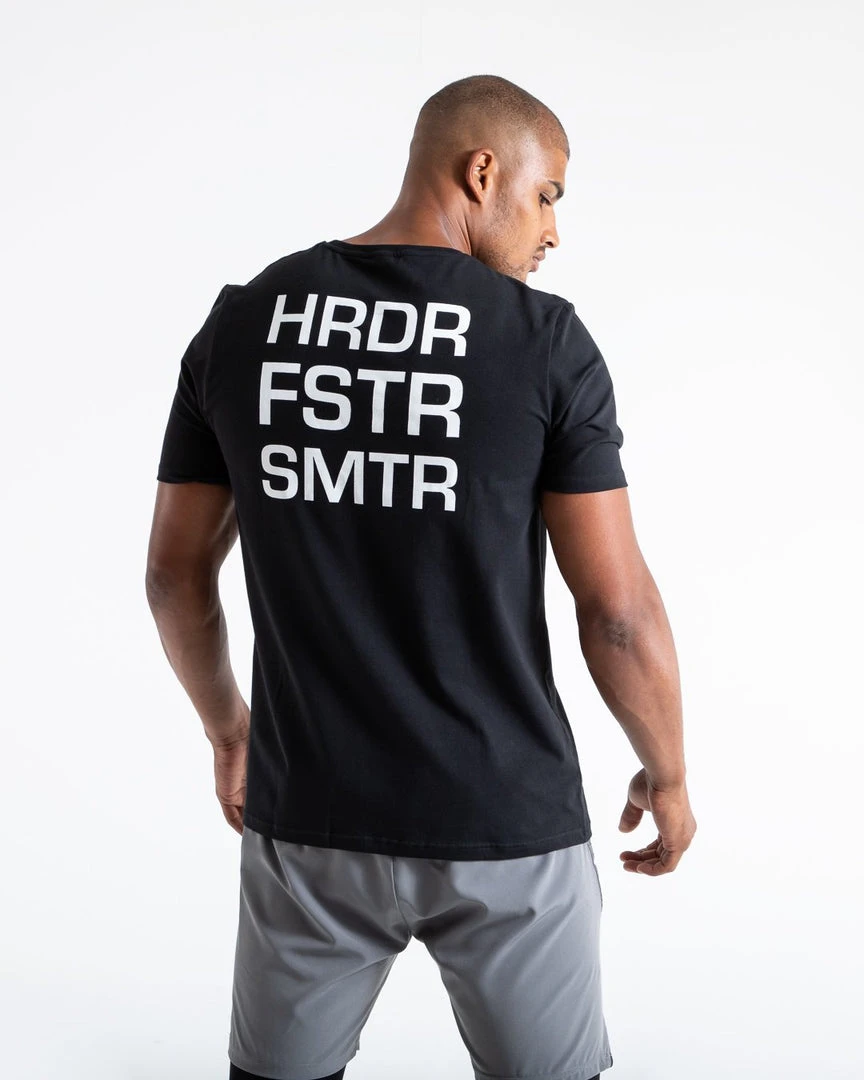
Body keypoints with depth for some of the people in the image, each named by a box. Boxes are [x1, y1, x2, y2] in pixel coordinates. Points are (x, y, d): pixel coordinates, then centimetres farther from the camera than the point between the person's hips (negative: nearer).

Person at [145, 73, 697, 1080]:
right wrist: (668, 773, 6)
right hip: (502, 825, -3)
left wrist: (227, 728, 21)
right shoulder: (546, 338, -12)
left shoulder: (238, 324, -1)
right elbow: (617, 607, -11)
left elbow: (175, 570, 5)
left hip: (307, 814, 3)